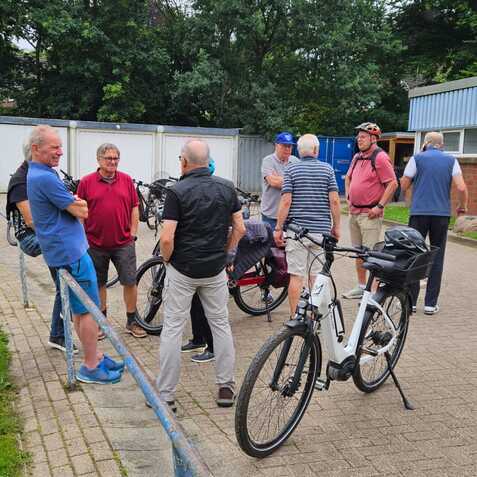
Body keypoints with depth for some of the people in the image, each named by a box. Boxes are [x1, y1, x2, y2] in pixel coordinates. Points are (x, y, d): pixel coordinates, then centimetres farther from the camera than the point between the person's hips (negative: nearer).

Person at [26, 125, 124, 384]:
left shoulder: (37, 175, 14)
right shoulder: (45, 178, -20)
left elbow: (80, 207, 15)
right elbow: (82, 211, -15)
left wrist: (75, 203, -4)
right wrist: (78, 202, 4)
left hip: (63, 251, 10)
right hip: (71, 252, -10)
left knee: (80, 309, 16)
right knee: (90, 310, -3)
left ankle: (94, 356, 26)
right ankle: (91, 367, 6)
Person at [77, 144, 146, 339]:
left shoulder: (126, 180, 4)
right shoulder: (86, 182, -2)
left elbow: (134, 208, 8)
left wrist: (133, 233, 3)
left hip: (124, 243, 1)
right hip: (96, 244, -1)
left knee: (130, 282, 3)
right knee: (98, 284, 12)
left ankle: (132, 322, 16)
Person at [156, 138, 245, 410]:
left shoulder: (178, 191, -13)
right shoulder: (227, 188, 0)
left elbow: (167, 238, -18)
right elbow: (240, 228, 3)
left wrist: (167, 260, 0)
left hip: (182, 269, -3)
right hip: (216, 269, 4)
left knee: (173, 329, 5)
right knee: (221, 325, 14)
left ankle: (166, 394, 12)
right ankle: (226, 388, 20)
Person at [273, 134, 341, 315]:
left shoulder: (291, 169, -2)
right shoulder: (328, 169, 3)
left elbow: (286, 201, -8)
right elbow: (334, 200, -2)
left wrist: (278, 228, -3)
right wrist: (336, 227, 8)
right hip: (321, 231, 2)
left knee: (296, 276, 2)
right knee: (317, 276, 9)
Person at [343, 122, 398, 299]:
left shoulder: (380, 158, -11)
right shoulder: (357, 158, 14)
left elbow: (393, 184, -16)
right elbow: (348, 178, 29)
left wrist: (379, 206, -17)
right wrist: (348, 198, 18)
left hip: (370, 214, -8)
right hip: (354, 212, 8)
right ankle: (361, 286, 26)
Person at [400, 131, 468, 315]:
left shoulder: (417, 159, 1)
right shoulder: (451, 160, 6)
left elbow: (404, 186, 3)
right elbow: (461, 188, -3)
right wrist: (463, 206, 13)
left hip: (419, 212, -1)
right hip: (442, 214, 2)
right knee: (437, 258, 8)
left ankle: (410, 301, 6)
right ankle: (431, 303, 8)